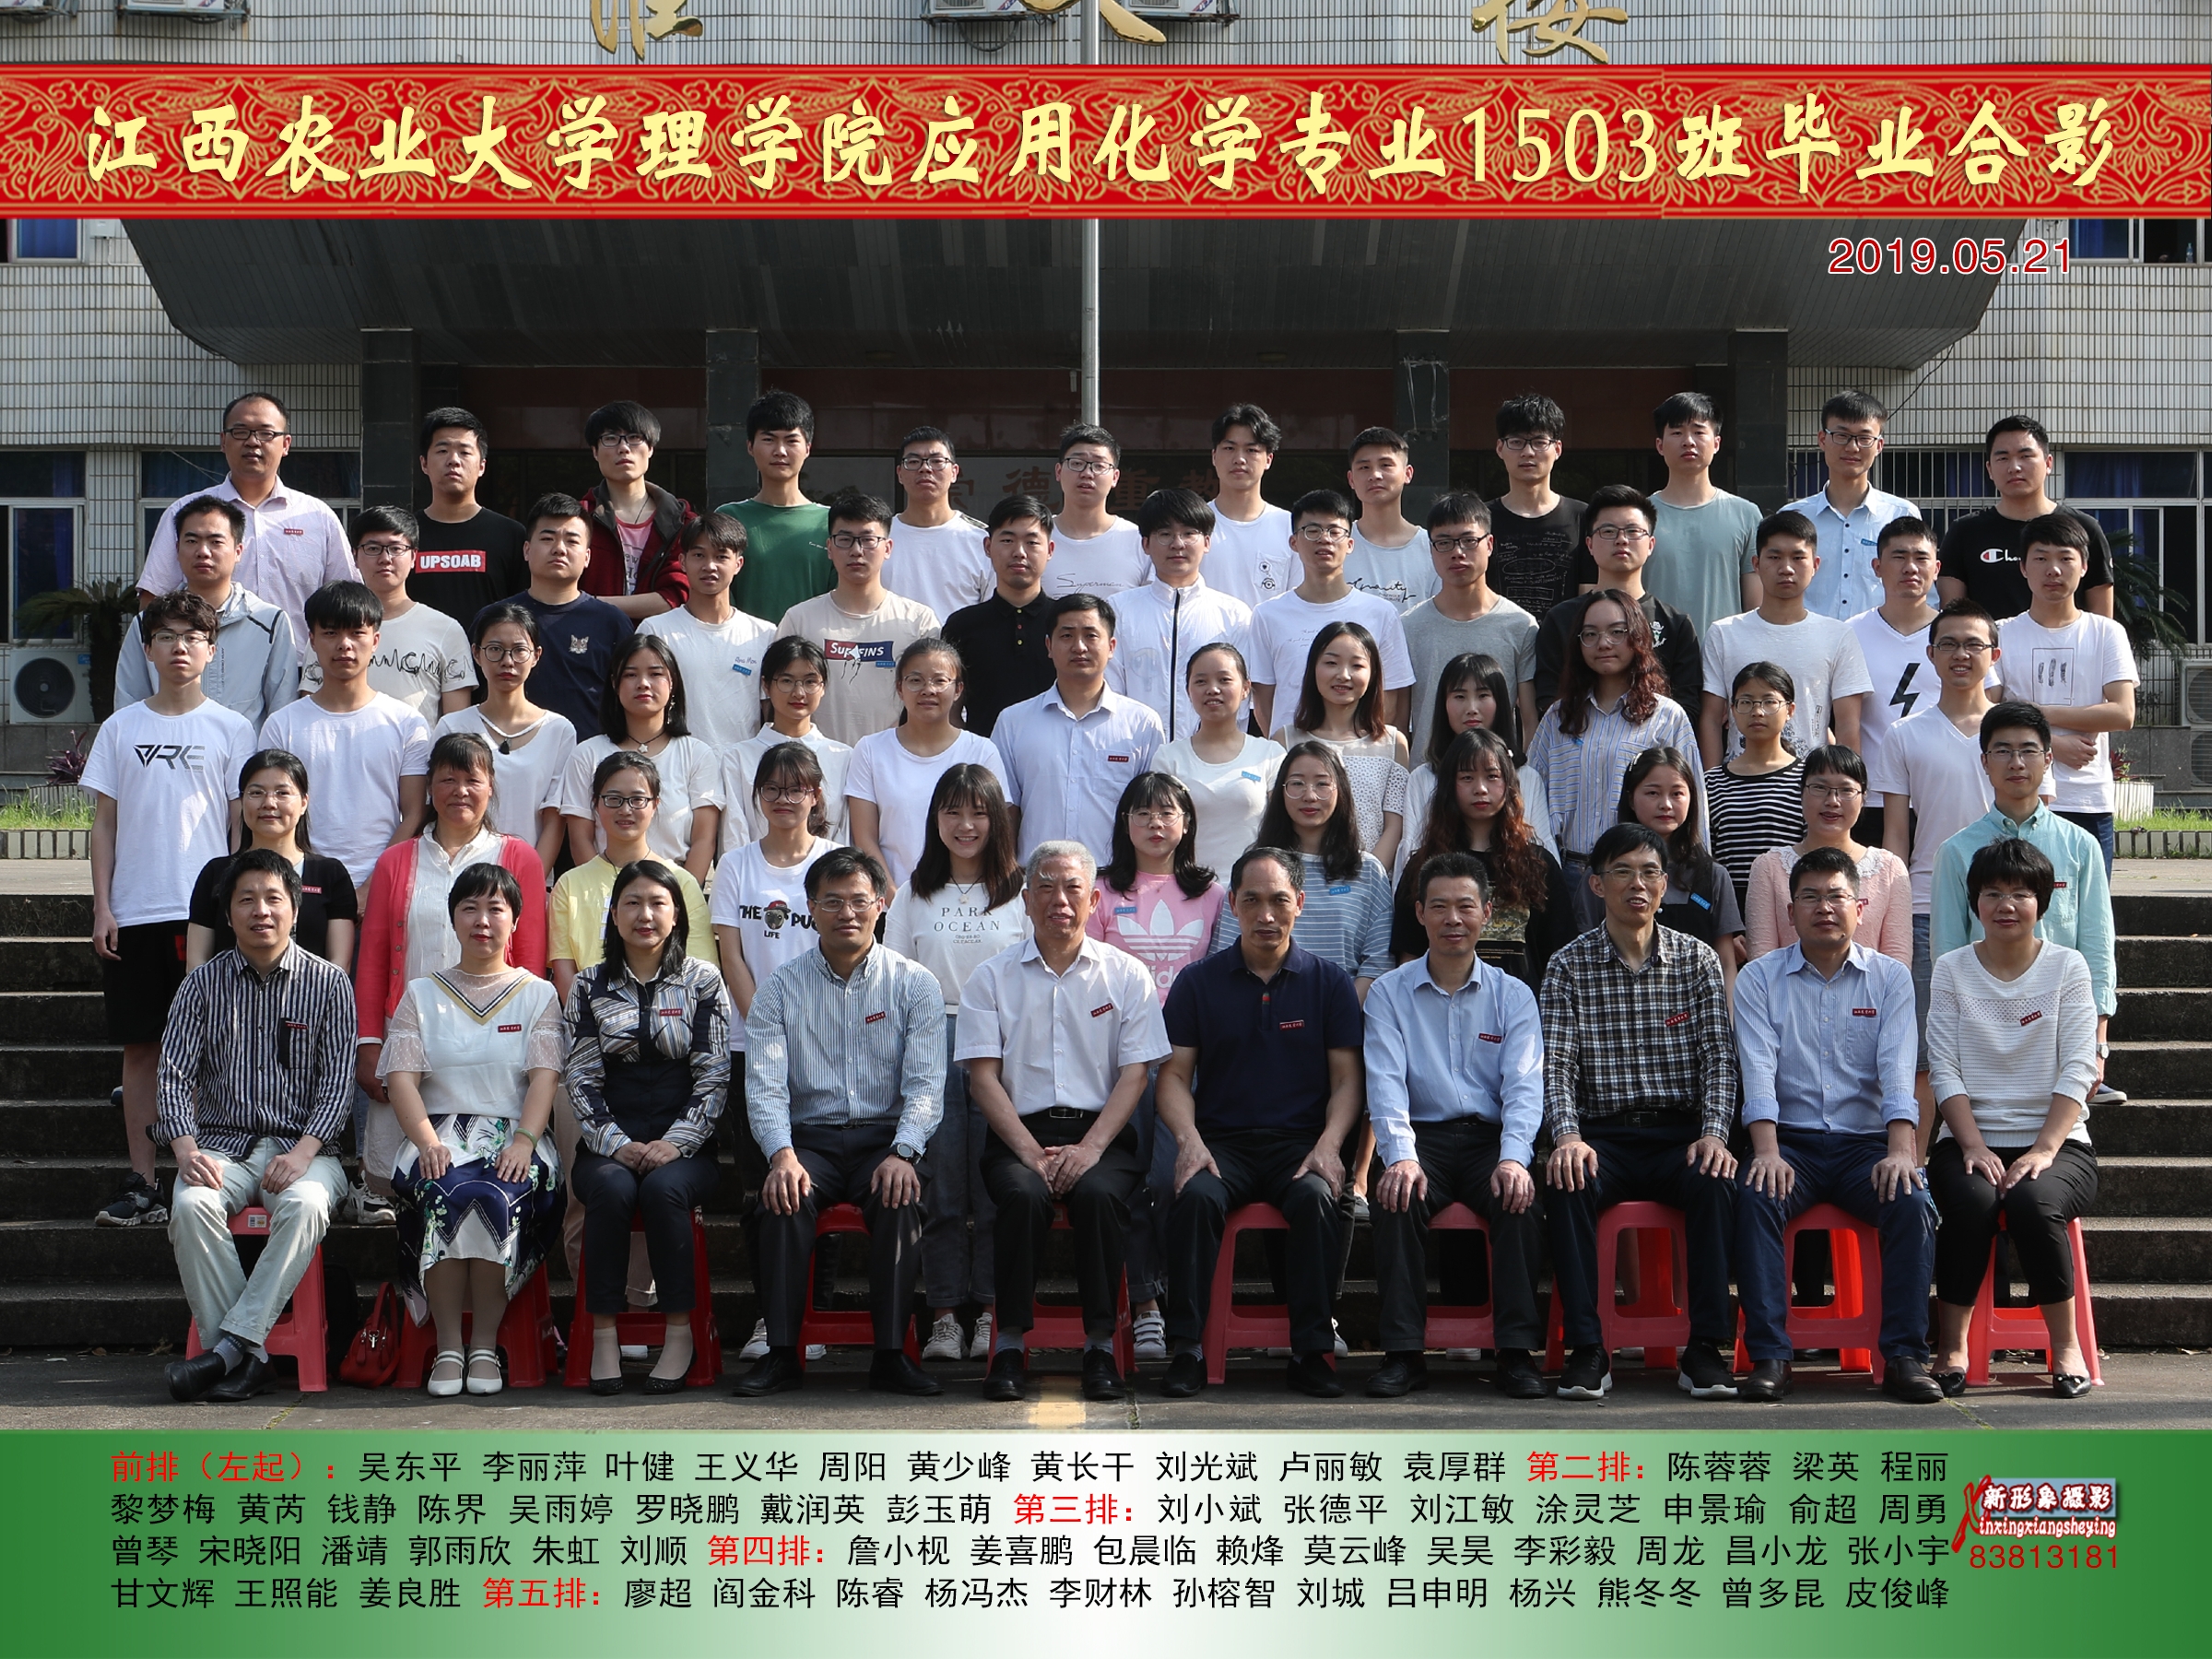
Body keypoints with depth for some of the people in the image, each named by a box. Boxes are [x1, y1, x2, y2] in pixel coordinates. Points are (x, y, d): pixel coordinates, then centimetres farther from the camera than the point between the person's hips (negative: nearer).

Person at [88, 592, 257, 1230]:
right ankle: (142, 1184, 7)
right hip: (134, 912, 2)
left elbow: (242, 821, 4)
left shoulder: (230, 729, 4)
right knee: (140, 1046, 3)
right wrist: (102, 907, 2)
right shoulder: (121, 728, 9)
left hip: (206, 909, -2)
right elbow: (104, 822, 10)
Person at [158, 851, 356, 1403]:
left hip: (303, 1146, -1)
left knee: (306, 1206, -35)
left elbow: (337, 1082, -2)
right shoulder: (202, 984, 8)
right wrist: (186, 1149, -16)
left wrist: (302, 1152, -18)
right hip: (222, 1145, 1)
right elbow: (174, 1074, 2)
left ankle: (231, 1345, -34)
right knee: (191, 1205, -31)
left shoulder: (328, 983, 4)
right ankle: (247, 1358, -28)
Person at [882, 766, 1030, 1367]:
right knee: (941, 1188, -3)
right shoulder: (914, 895, 13)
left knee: (995, 1187, -5)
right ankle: (944, 1316, 1)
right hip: (931, 1044, 1)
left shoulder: (1021, 892, 7)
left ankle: (992, 1315, 2)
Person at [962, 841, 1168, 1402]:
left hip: (1101, 1131, 0)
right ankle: (1010, 1343, -23)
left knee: (1097, 1193, -33)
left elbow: (1135, 1073, 2)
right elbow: (983, 1076, 1)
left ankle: (1101, 1345, -21)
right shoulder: (993, 977, 9)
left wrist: (1090, 1148, -13)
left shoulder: (1126, 975, 9)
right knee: (1022, 1193, -33)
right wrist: (1031, 1152, -12)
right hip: (1019, 1132, 0)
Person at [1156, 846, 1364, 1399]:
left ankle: (1312, 1350, -26)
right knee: (1197, 1197, -32)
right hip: (1221, 1140, 0)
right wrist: (1189, 1139, -13)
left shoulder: (1329, 981, 10)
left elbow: (1347, 1078, 6)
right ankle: (1186, 1348, -27)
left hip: (1300, 1141, 0)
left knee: (1318, 1198, -33)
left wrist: (1328, 1145, -12)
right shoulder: (1198, 981, 10)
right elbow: (1174, 1075, 6)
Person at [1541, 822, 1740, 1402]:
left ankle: (1705, 1348, -26)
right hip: (1603, 1134, 0)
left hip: (1680, 1132, 0)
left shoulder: (1697, 959, 9)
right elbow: (1557, 1064, -3)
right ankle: (1587, 1349, -27)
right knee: (1566, 1184, -32)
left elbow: (1719, 1056, 2)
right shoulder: (1569, 966, 6)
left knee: (1714, 1182, -32)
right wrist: (1567, 1136, -22)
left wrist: (1713, 1133, -15)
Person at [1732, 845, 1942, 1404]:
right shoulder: (1759, 979, 7)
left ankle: (1904, 1356, -23)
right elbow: (1758, 1070, -6)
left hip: (1867, 1139, 1)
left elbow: (1898, 1072, -4)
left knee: (1912, 1204, -29)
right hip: (1792, 1140, -1)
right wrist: (1767, 1151, -22)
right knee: (1756, 1198, -31)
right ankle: (1768, 1356, -29)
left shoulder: (1890, 977, 9)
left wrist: (1901, 1150, -20)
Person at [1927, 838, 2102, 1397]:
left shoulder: (2067, 967, 6)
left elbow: (2077, 1070, -2)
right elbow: (1944, 1069, 1)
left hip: (2056, 1141, -1)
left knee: (2032, 1202, -33)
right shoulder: (1952, 970, 9)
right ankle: (1951, 1347, -19)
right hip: (1970, 1140, 1)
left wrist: (2043, 1150, -15)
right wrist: (1974, 1146, -13)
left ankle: (2066, 1347, -17)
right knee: (1971, 1201, -32)